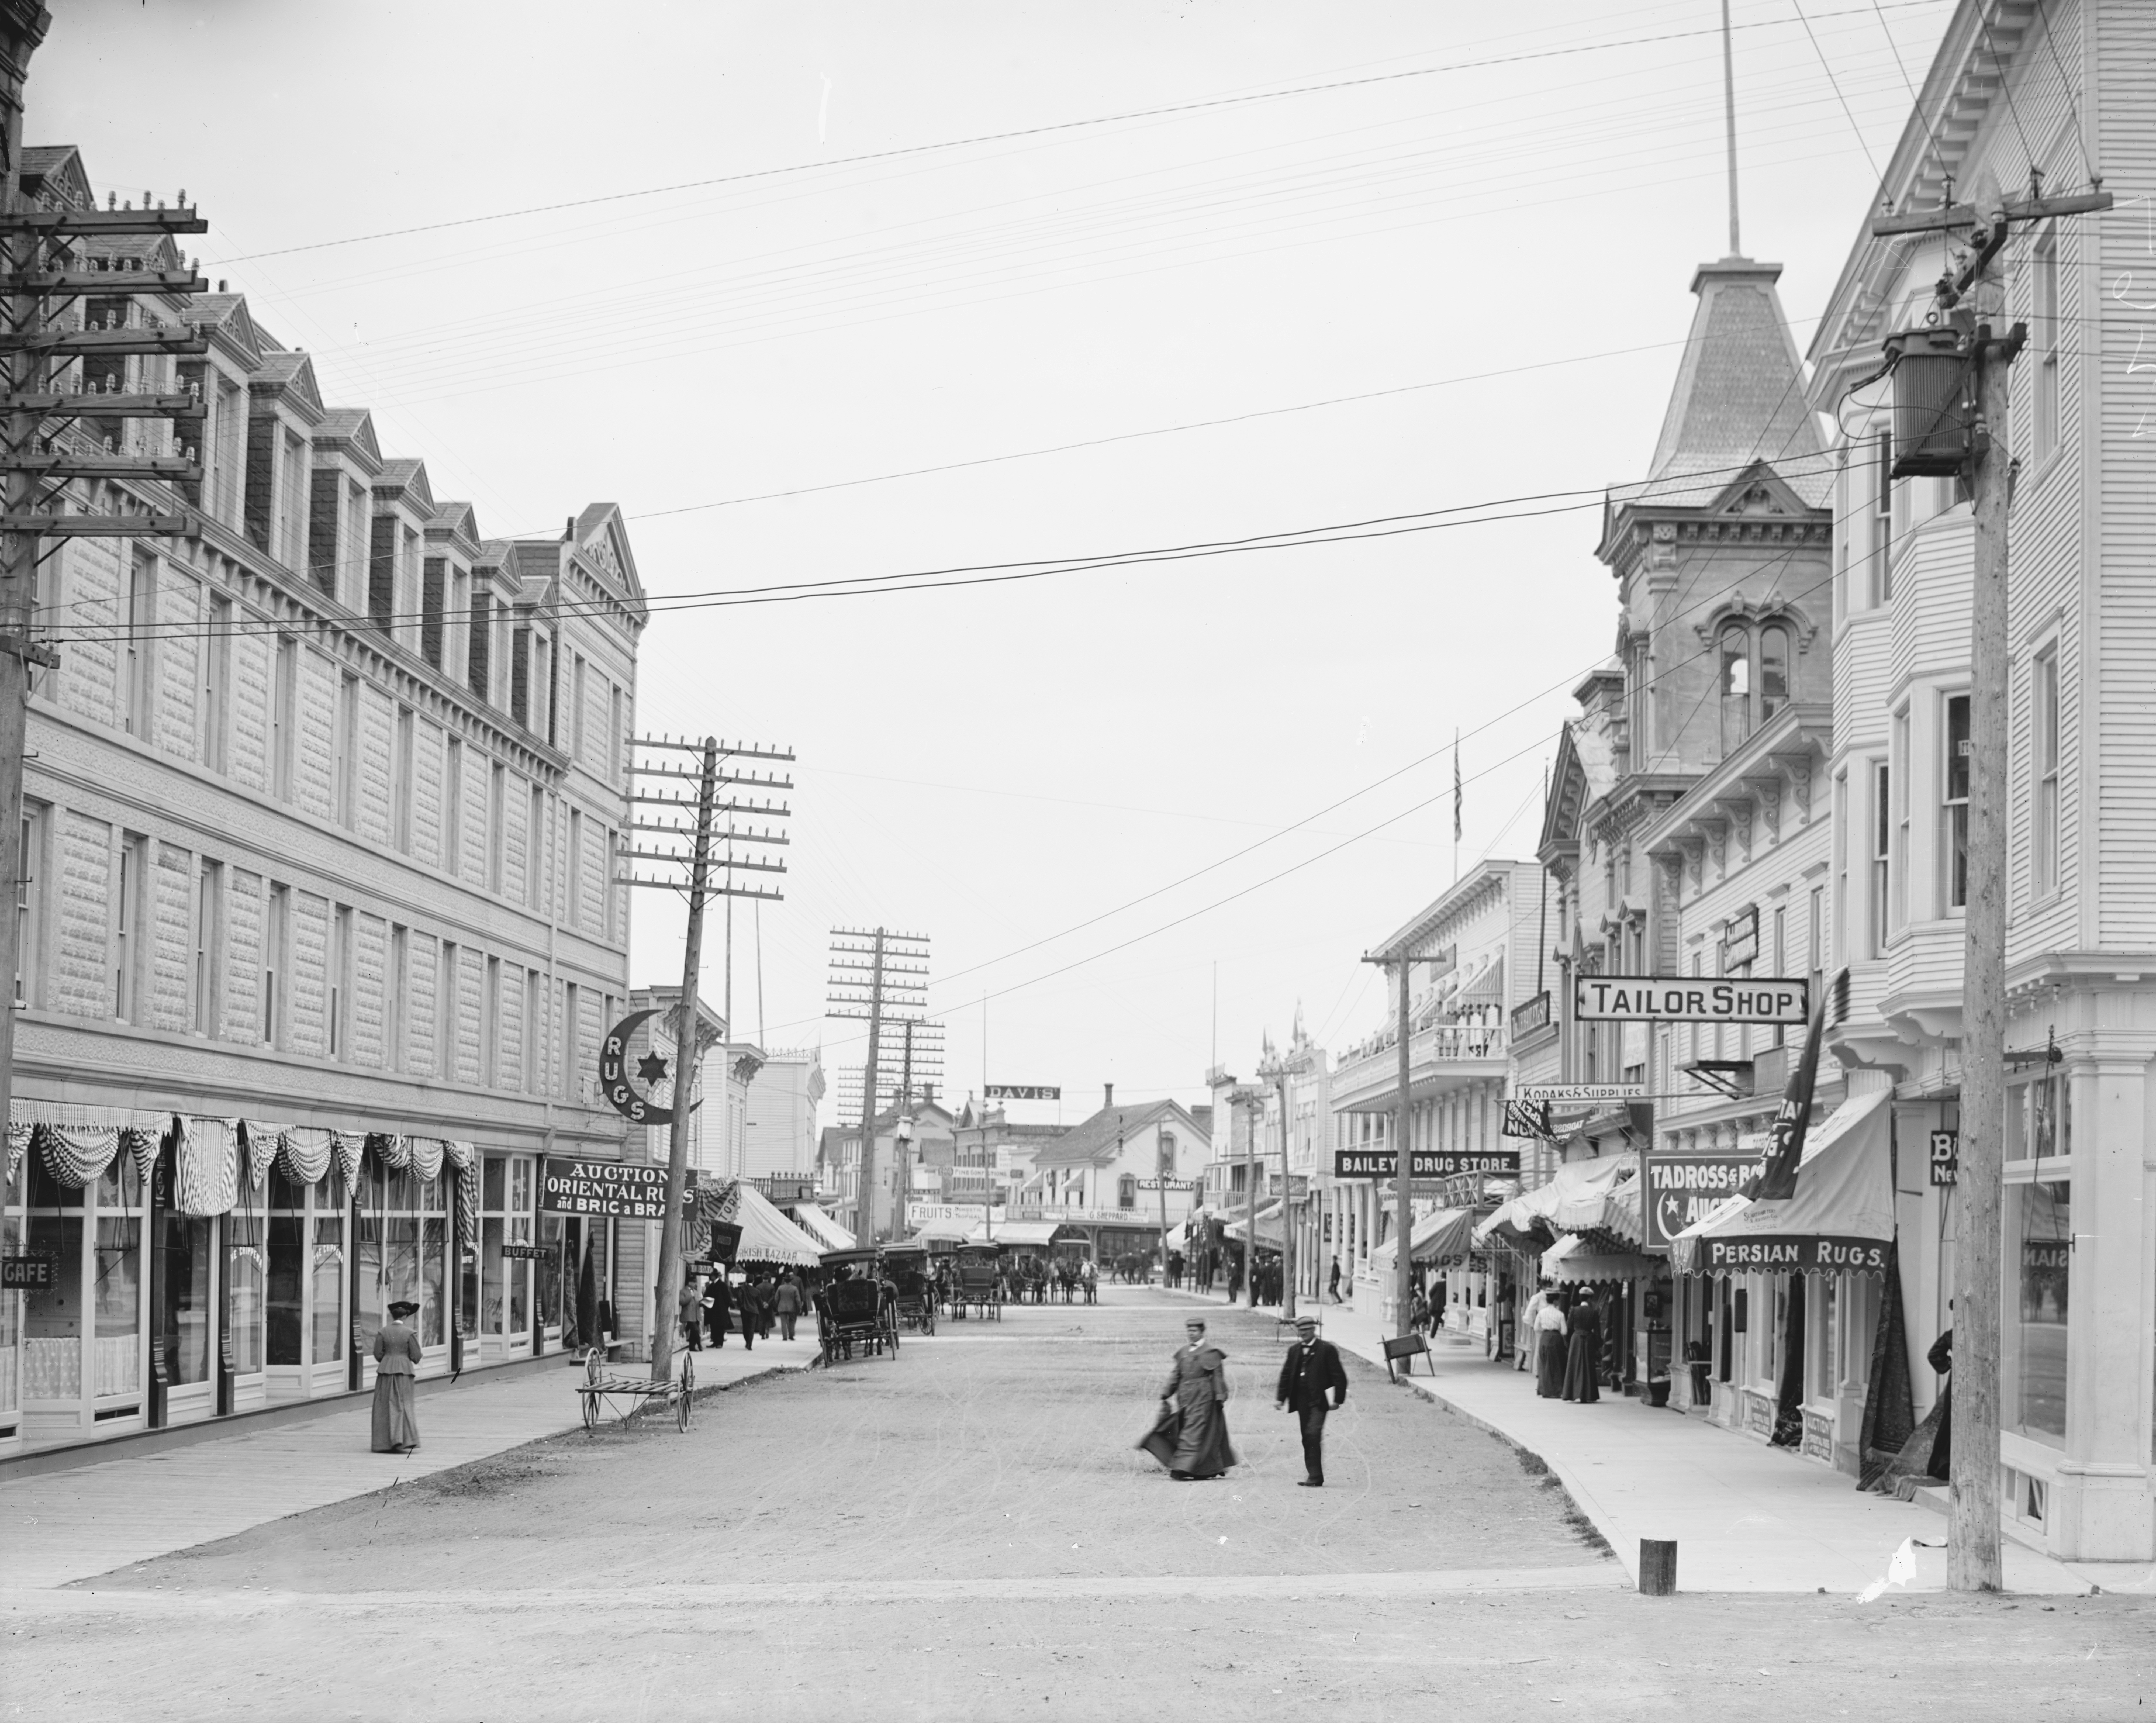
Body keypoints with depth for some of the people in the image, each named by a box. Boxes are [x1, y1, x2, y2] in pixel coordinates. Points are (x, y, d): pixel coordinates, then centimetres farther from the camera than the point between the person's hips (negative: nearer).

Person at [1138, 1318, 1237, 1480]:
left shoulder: (1210, 1353, -3)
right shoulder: (1182, 1352, 14)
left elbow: (1218, 1377, -6)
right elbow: (1176, 1376, 17)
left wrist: (1221, 1398, -12)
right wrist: (1166, 1395, 11)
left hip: (1202, 1397, -7)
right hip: (1184, 1397, 7)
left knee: (1194, 1432, -12)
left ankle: (1184, 1469, -17)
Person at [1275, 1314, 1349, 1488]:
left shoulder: (1327, 1349, -2)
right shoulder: (1294, 1351, 15)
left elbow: (1339, 1376, -3)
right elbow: (1286, 1376, 17)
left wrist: (1338, 1400, -10)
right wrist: (1280, 1399, 9)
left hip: (1319, 1401, -6)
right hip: (1302, 1400, 6)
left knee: (1313, 1434, -18)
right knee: (1308, 1439, 6)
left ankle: (1315, 1477, -17)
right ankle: (1315, 1477, 12)